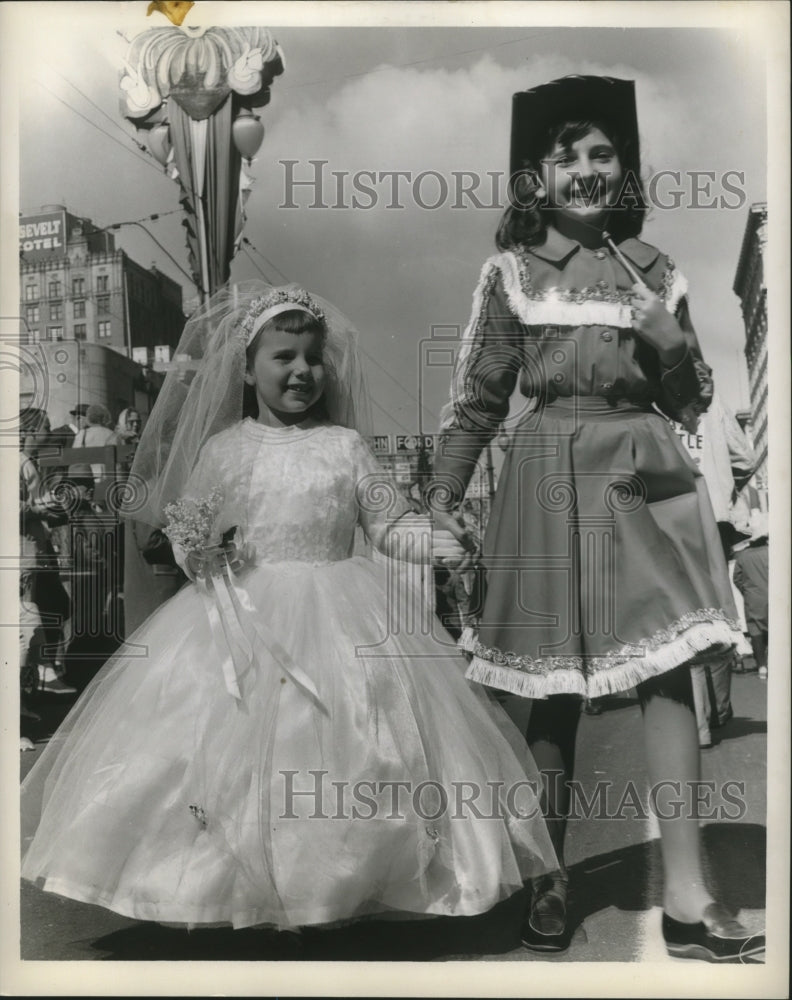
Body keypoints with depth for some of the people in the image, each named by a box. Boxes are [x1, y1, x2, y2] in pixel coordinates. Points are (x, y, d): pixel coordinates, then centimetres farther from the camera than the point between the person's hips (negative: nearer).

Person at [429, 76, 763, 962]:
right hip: (553, 478, -2)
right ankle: (548, 883, 21)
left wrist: (671, 341, -5)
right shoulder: (511, 272, 5)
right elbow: (474, 400, 3)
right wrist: (441, 507, -3)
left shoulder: (652, 271, 12)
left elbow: (692, 403, 14)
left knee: (670, 673, -3)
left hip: (646, 475, 3)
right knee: (553, 688, 4)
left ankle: (686, 898, 7)